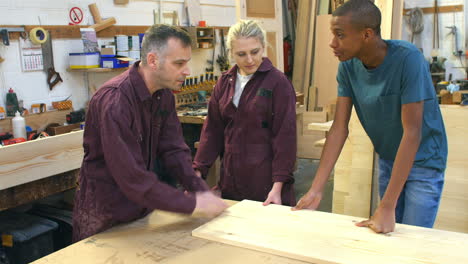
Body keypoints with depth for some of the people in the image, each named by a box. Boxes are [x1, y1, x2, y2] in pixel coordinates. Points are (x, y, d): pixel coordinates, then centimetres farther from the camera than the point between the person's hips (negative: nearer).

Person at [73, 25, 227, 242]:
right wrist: (193, 204, -26)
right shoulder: (114, 101, -29)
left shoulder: (164, 94, -2)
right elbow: (132, 178, -31)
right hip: (105, 216, -7)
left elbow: (173, 150, 0)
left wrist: (201, 190, -14)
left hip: (142, 207, 7)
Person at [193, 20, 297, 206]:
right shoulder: (225, 82, 7)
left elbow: (285, 136, -11)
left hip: (265, 180, -4)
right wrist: (198, 170, 2)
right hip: (230, 180, 5)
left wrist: (278, 186, -15)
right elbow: (212, 129, 8)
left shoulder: (278, 82, -9)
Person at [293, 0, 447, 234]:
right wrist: (316, 190, -16)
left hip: (421, 160, -5)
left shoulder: (408, 58, -27)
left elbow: (412, 132, -28)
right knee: (389, 234, 14)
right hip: (387, 159, 5)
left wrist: (387, 207, -29)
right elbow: (339, 127, -10)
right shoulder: (347, 66, -11)